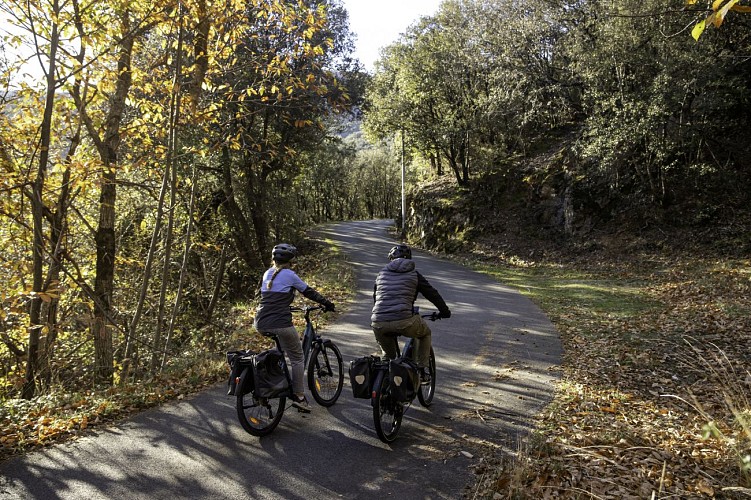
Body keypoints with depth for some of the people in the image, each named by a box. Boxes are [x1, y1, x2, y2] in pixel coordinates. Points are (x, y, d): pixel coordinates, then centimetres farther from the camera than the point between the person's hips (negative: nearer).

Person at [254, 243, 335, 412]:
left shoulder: (267, 274, 16)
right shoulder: (289, 275, -2)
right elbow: (308, 292, 5)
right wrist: (327, 303, 16)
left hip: (261, 324, 7)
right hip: (280, 323, -7)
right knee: (297, 358, 8)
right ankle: (298, 396, 7)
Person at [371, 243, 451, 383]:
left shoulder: (382, 273, 22)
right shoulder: (413, 274, 13)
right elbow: (432, 293, 19)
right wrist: (445, 311, 35)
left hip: (378, 324, 3)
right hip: (403, 322, -3)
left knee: (388, 355, 32)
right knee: (425, 333, 28)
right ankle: (422, 371, 25)